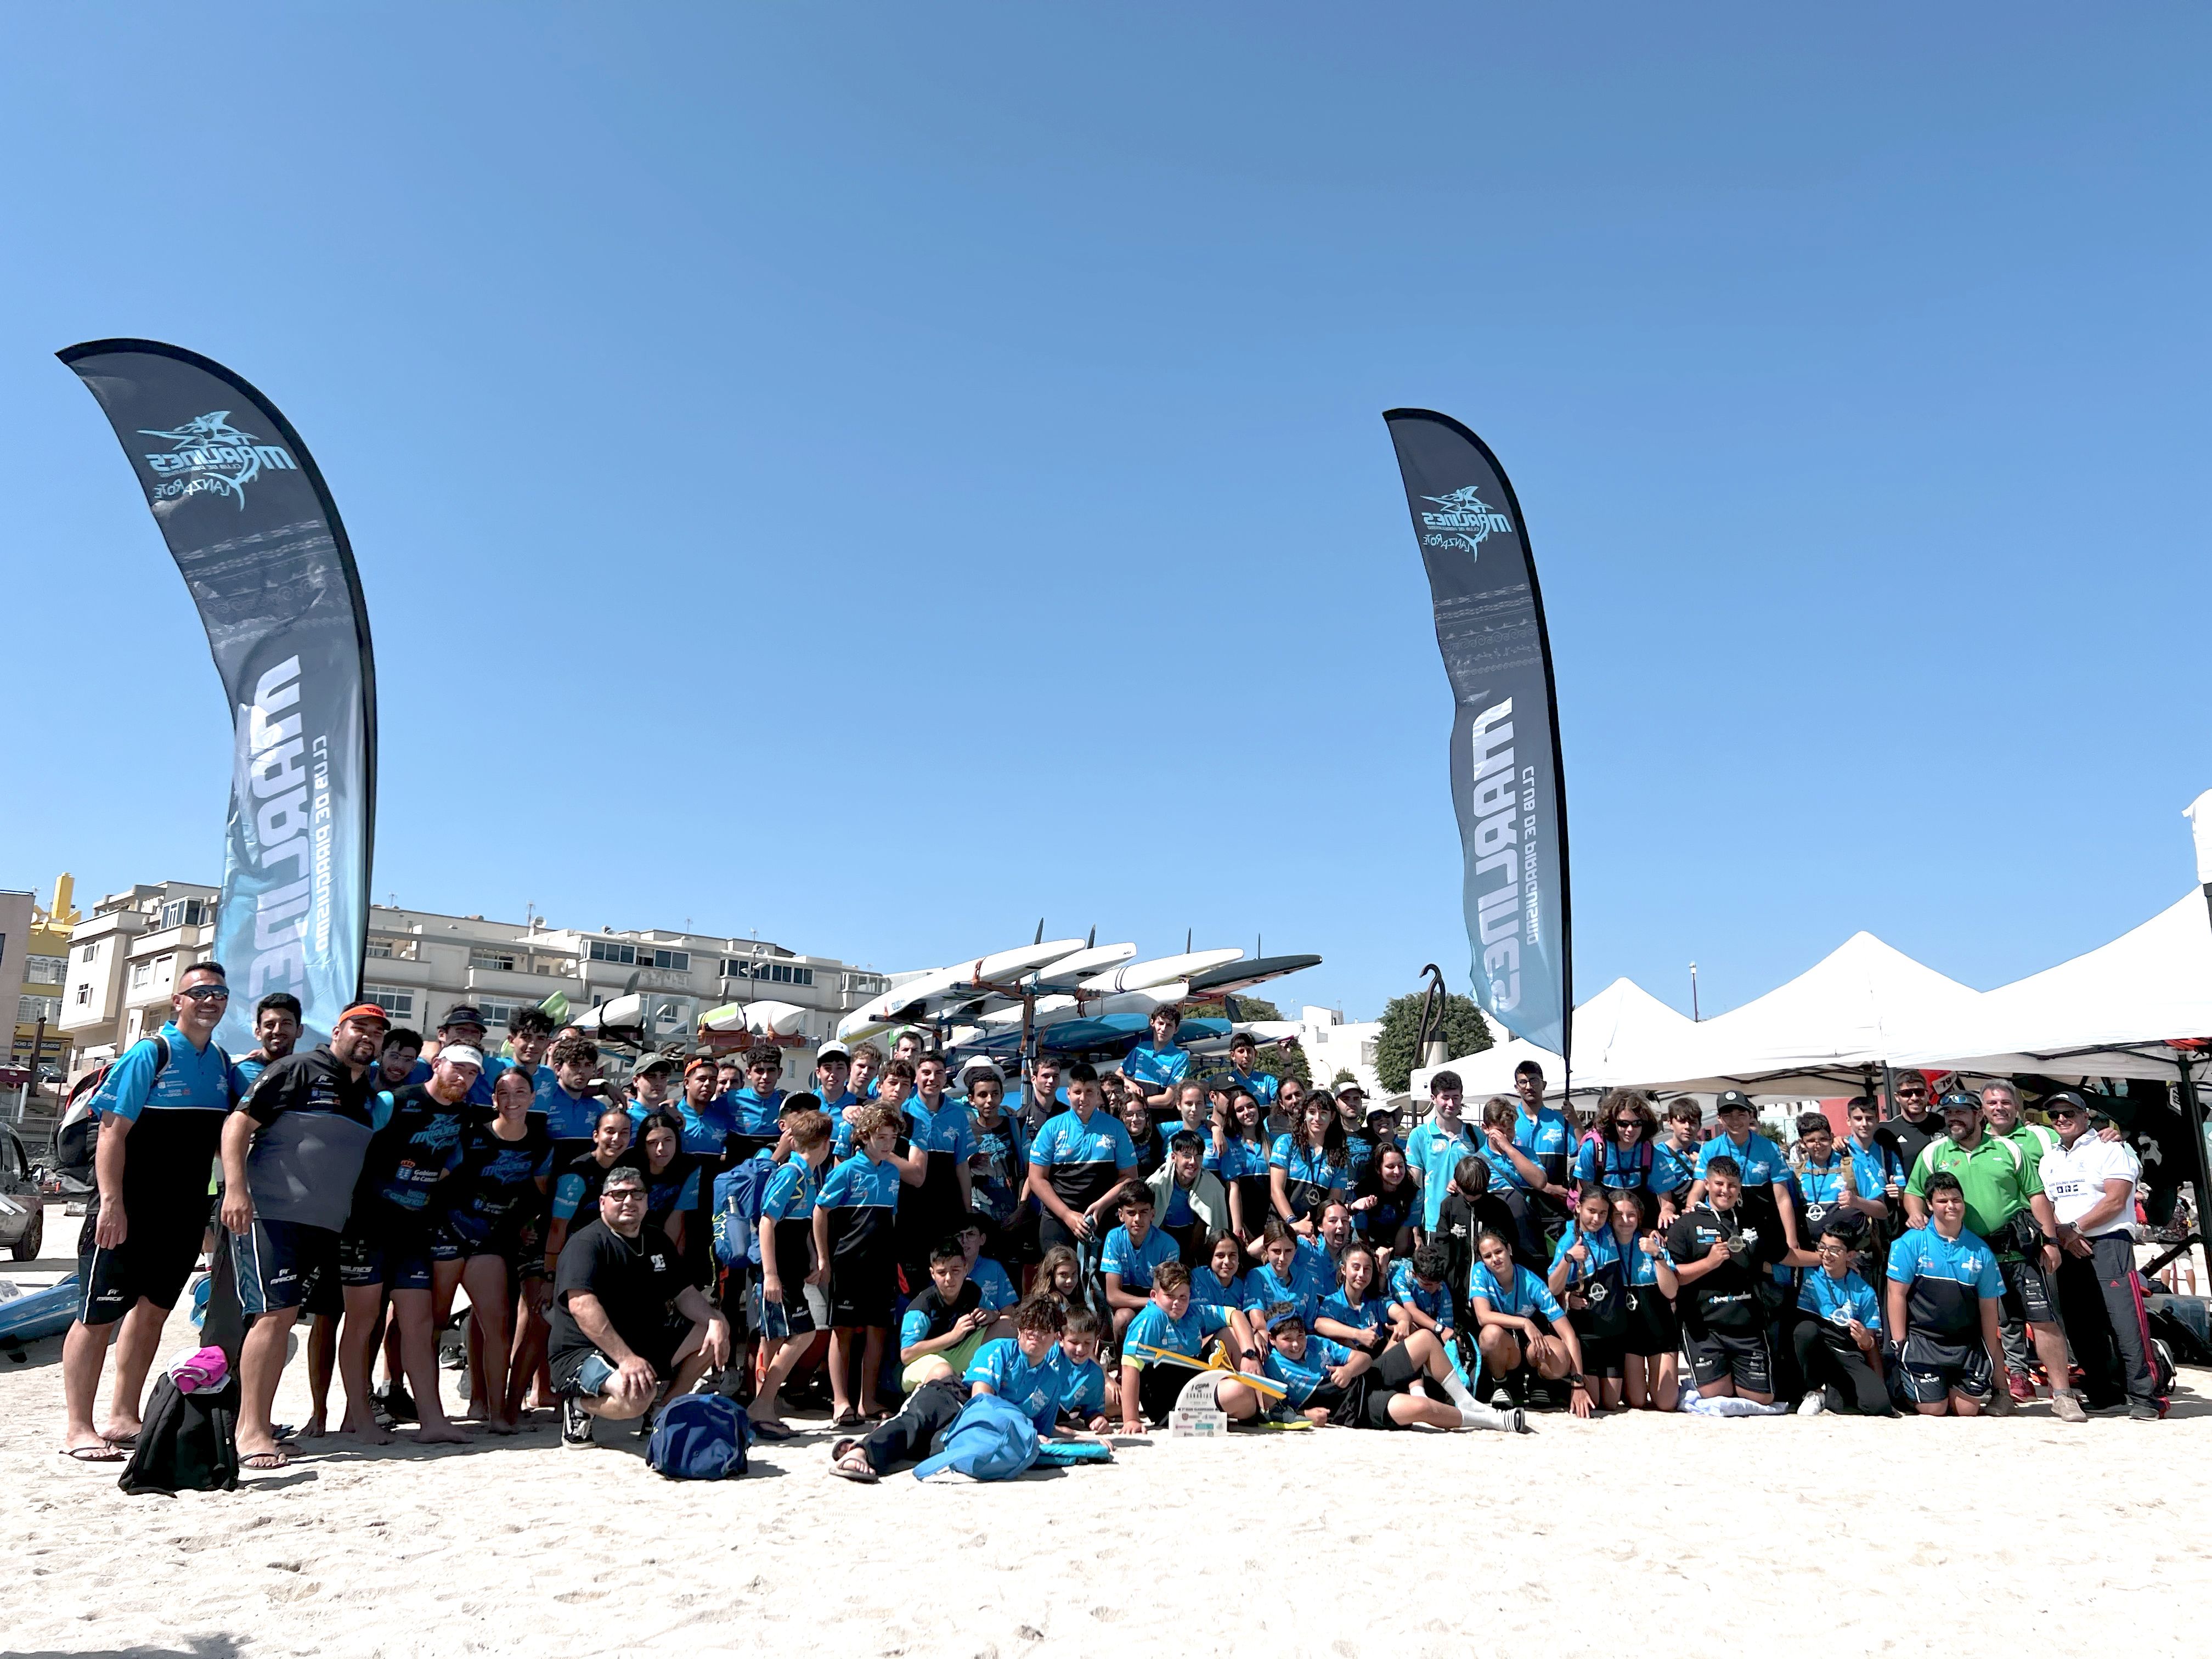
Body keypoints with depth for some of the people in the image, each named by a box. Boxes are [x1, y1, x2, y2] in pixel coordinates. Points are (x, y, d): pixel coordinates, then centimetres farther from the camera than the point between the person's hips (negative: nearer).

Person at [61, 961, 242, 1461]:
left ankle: (123, 1419, 23)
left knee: (152, 1309, 13)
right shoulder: (150, 1053, -11)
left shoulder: (222, 1063, 9)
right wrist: (111, 1204, -21)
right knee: (99, 1315, -1)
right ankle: (78, 1429, 8)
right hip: (128, 1211, -7)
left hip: (183, 1213, 7)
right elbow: (113, 1131, -15)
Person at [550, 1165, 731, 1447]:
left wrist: (716, 1321, -12)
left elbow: (684, 1292, 10)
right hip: (584, 1354, -8)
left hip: (646, 1344, 8)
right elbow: (581, 1305, -28)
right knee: (637, 1394, -36)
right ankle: (580, 1405, -5)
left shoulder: (658, 1241, 12)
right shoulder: (586, 1244, -14)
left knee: (713, 1332, -5)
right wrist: (626, 1358, -36)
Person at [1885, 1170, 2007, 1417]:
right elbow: (1897, 1294, -6)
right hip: (1922, 1340, -3)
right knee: (1933, 1410, -7)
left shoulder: (1980, 1251, 3)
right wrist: (1901, 1346, -9)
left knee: (1968, 1410, 1)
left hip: (1967, 1345, 3)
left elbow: (1988, 1308, 8)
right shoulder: (1912, 1242, -7)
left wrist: (1993, 1359, 10)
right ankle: (1908, 1394, 24)